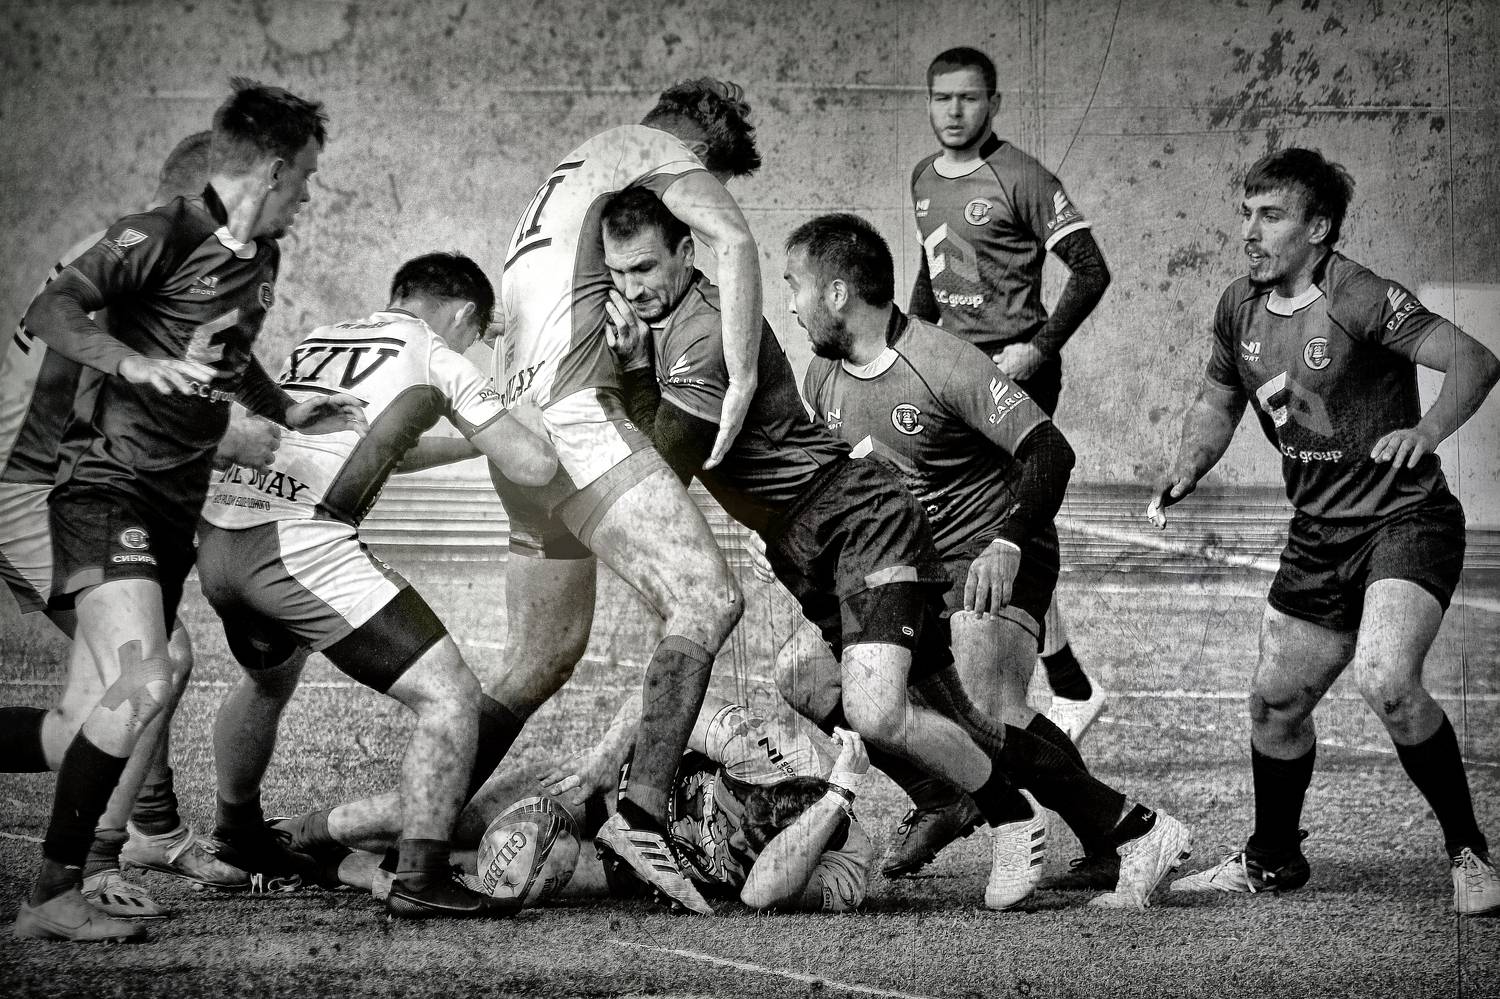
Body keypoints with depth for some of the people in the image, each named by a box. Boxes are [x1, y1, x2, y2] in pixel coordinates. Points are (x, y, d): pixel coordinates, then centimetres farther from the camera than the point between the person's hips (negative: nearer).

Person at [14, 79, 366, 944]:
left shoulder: (261, 257, 14)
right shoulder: (165, 237, -13)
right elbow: (50, 312, -20)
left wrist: (290, 413, 33)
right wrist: (134, 361, -33)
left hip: (178, 503, 9)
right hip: (110, 487, -9)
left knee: (126, 696, 5)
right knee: (145, 684, -22)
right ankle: (53, 897, -19)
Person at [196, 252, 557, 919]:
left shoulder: (316, 342, 26)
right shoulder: (435, 358, 9)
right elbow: (533, 466, 7)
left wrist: (467, 439, 50)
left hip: (217, 538, 8)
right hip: (299, 544, -8)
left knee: (270, 678, 37)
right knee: (449, 696, -3)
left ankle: (237, 838, 56)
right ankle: (419, 880, -10)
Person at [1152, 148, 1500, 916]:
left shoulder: (1359, 299, -18)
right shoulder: (1239, 309, 4)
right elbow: (1217, 402, 21)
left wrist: (1425, 431, -39)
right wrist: (1184, 472, 4)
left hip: (1404, 521, -7)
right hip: (1319, 534, 7)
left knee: (1384, 679, -27)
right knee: (1274, 701, 12)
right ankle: (1272, 860, 34)